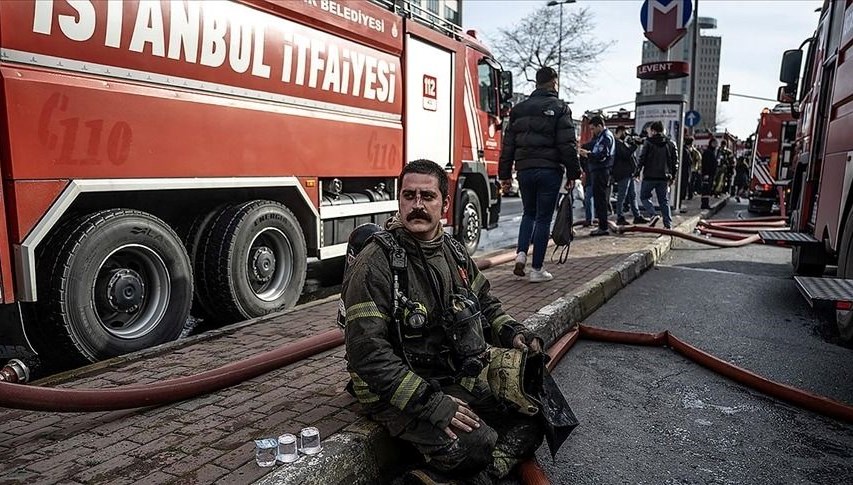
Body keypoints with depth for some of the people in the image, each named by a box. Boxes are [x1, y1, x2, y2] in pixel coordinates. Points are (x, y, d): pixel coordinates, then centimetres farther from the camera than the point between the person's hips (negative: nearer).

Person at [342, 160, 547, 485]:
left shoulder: (454, 253, 6)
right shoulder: (375, 264, -17)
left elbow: (486, 304, 20)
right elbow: (366, 352, -23)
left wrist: (512, 334, -1)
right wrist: (431, 403, -27)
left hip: (456, 381, 8)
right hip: (396, 393, -7)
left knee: (531, 420, -3)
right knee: (476, 443, -28)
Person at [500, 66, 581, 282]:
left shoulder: (519, 109, 12)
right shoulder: (559, 108, -2)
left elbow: (508, 144, 11)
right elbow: (568, 145, -8)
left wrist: (504, 173, 14)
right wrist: (573, 173, -3)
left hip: (524, 169, 4)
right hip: (549, 170, -4)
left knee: (529, 214, 21)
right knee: (543, 218, 3)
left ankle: (521, 253, 2)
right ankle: (537, 269, 6)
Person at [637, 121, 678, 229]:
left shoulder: (648, 143, -7)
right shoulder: (670, 144, 8)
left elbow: (642, 159, -9)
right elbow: (675, 162, 10)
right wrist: (672, 177, 15)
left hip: (650, 176, -4)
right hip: (664, 177, 4)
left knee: (644, 196, 12)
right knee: (664, 200, 9)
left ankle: (652, 214, -9)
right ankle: (668, 224, 6)